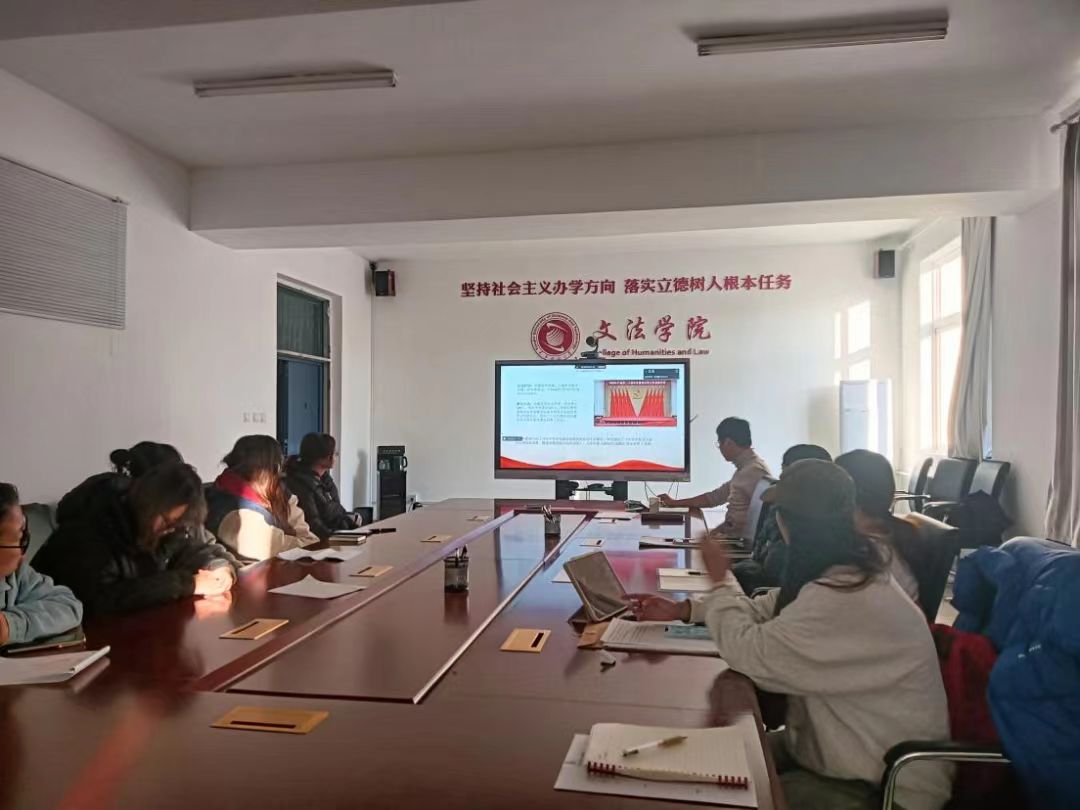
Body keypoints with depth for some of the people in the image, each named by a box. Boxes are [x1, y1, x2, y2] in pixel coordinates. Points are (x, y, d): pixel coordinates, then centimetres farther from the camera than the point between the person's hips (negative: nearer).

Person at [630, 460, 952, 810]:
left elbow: (750, 653, -27)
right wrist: (682, 610, 9)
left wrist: (721, 581, -10)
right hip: (847, 749, 9)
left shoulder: (843, 600, -33)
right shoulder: (848, 571, 1)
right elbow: (768, 609, 12)